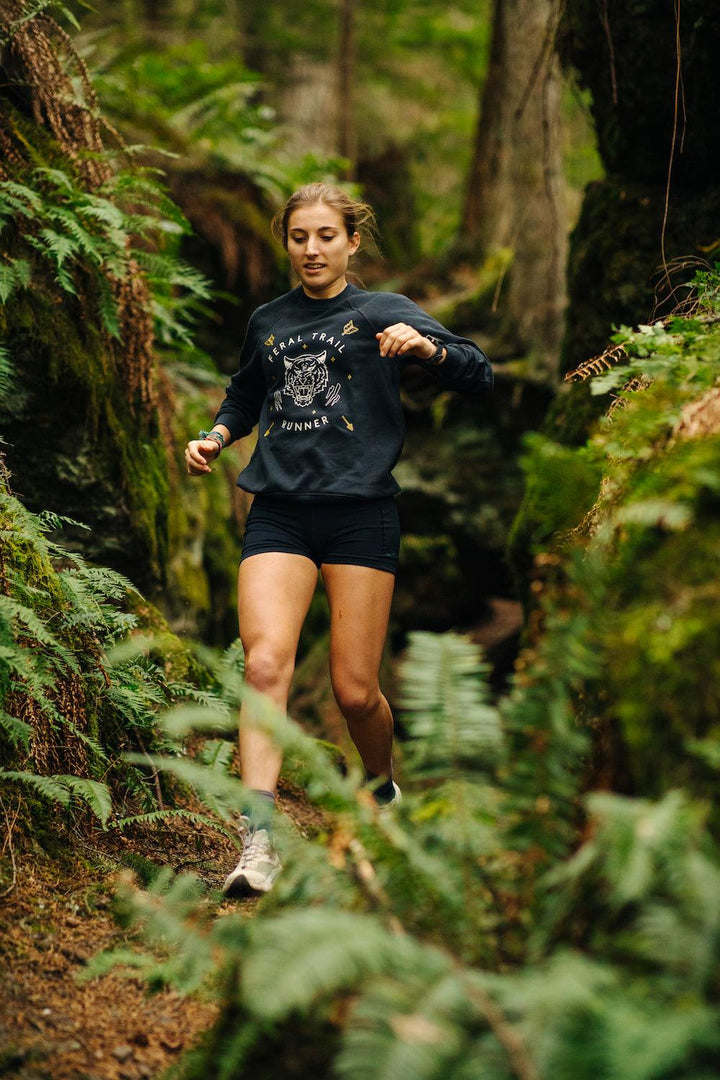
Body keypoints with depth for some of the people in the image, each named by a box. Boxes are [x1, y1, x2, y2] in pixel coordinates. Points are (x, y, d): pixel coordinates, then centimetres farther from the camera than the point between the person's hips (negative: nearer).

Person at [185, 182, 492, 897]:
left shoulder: (384, 314, 6)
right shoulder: (267, 322, 16)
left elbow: (479, 375, -1)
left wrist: (426, 346, -19)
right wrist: (216, 436, 14)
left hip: (360, 512, -2)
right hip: (279, 514, 2)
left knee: (354, 689, -1)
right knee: (264, 662, -19)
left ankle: (381, 788, 32)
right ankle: (258, 844, -24)